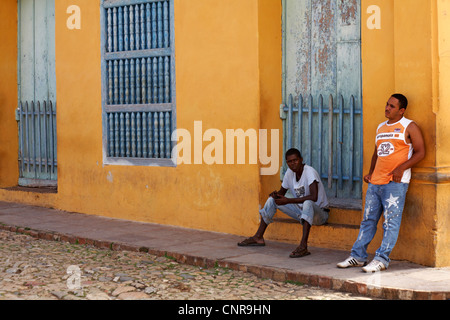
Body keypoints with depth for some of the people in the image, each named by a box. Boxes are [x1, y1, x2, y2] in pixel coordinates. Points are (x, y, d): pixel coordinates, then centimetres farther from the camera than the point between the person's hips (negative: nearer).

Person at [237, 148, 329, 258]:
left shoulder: (309, 172, -22)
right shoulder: (290, 173, 0)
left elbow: (314, 197, -35)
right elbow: (282, 192, 16)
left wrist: (288, 200, -32)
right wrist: (276, 195, -11)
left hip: (319, 213, -8)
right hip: (301, 211, 8)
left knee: (307, 203, -41)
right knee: (272, 199, 2)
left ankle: (303, 246, -49)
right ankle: (258, 237, 4)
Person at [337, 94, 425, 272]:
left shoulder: (409, 127, 0)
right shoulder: (381, 128, 20)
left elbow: (420, 152, -5)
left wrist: (401, 168, -16)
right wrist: (370, 172, 14)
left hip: (395, 183, -7)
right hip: (376, 182, 7)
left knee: (391, 222, -7)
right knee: (368, 220, 8)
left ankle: (381, 259, -6)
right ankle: (358, 256, 12)